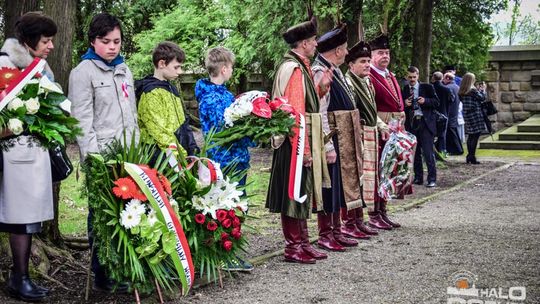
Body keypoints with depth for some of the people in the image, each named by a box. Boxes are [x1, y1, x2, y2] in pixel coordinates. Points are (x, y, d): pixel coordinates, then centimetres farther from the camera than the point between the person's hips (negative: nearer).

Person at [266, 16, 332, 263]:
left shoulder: (300, 66, 14)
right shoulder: (293, 68, -17)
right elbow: (294, 113, -22)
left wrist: (320, 87, 5)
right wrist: (304, 149, -23)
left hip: (303, 141, 10)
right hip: (296, 143, -10)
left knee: (302, 194, 15)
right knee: (293, 193, -1)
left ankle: (303, 243, 25)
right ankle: (293, 248, 8)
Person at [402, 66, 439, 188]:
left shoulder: (427, 87, 1)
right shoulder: (405, 90, 9)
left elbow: (437, 102, 0)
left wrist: (425, 101, -16)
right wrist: (405, 104, -9)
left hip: (425, 123, -4)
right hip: (411, 123, 4)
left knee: (428, 152, -8)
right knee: (415, 152, 10)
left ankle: (432, 179, -3)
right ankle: (418, 177, 20)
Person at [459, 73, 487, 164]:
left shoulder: (461, 92, 6)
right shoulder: (473, 90, -13)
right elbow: (482, 98, -7)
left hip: (466, 115, 7)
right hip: (475, 115, -7)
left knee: (470, 135, 14)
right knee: (476, 135, -4)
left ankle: (469, 155, 16)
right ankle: (472, 157, -6)